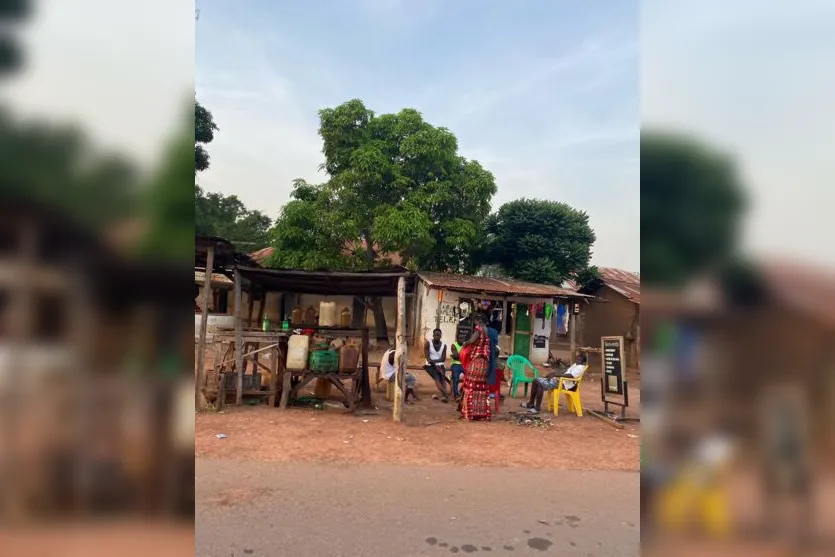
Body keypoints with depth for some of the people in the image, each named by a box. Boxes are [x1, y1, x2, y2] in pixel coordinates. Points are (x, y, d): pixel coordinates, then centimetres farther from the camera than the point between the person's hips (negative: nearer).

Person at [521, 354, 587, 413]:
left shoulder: (580, 368, -11)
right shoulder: (575, 365, 22)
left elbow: (570, 375, -26)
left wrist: (555, 375, -26)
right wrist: (552, 373, 13)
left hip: (563, 383, -11)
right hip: (558, 379, 11)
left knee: (540, 384, -26)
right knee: (536, 381, 0)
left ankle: (537, 407, -17)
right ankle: (531, 403, 5)